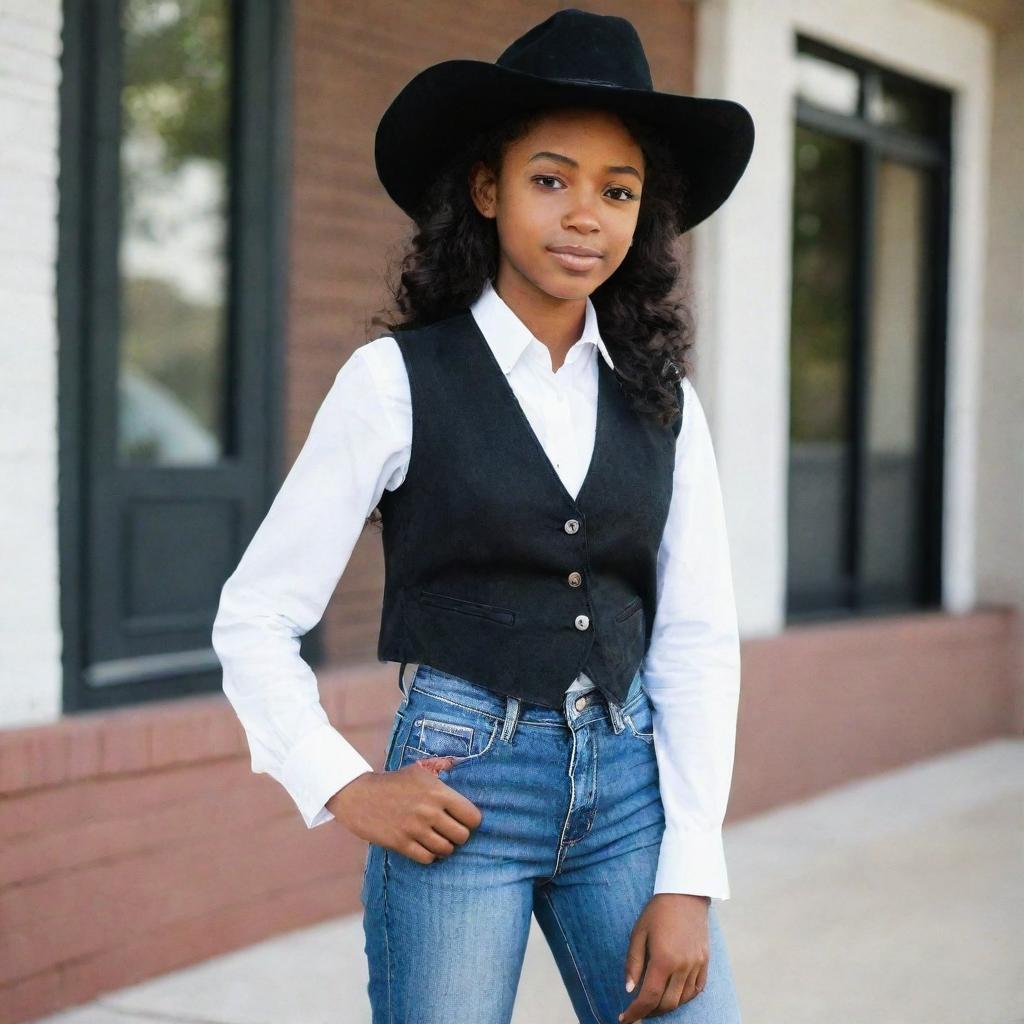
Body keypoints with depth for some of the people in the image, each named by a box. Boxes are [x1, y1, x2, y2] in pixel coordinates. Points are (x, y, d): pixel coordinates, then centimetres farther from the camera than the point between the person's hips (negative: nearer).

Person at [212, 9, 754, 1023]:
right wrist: (344, 788, -10)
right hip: (461, 791, -3)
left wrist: (688, 880, -3)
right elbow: (255, 616, -1)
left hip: (627, 788, 3)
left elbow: (697, 639, 4)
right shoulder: (398, 379, -5)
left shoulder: (660, 397, 5)